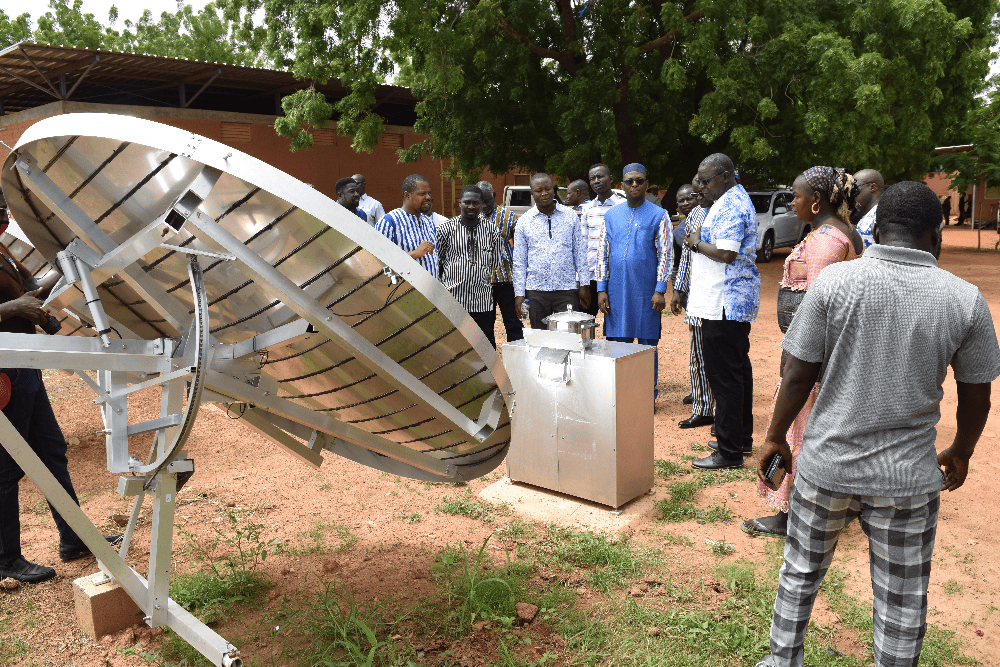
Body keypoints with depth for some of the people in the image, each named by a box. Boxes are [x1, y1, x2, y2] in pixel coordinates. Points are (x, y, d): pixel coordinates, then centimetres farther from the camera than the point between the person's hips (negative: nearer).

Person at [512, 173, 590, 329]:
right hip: (536, 291, 0)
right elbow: (519, 261, 6)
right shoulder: (523, 221, 5)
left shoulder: (570, 215, 6)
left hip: (567, 289, 0)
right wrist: (519, 293, 0)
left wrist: (584, 285, 3)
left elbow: (580, 253, 8)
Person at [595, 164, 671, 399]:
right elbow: (603, 253, 9)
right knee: (619, 341, 5)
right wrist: (601, 289, 2)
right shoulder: (611, 215, 10)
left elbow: (665, 254, -1)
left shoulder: (658, 215, 2)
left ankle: (649, 393, 14)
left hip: (645, 292, -2)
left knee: (647, 342, 3)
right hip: (616, 290, 3)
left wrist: (660, 290, -9)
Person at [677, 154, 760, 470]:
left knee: (724, 375, -6)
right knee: (738, 369, 17)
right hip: (737, 301, 11)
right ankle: (741, 436, 30)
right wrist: (699, 240, 6)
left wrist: (697, 243, -10)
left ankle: (729, 451, 0)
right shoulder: (736, 199, 18)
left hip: (725, 304, -11)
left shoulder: (730, 206, -16)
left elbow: (726, 254, -25)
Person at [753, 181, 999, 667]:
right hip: (907, 478, 0)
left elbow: (798, 375, -9)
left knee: (800, 573, 21)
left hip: (826, 464, 0)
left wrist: (774, 437, 5)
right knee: (902, 602, 16)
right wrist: (960, 453, 21)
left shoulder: (834, 281, -11)